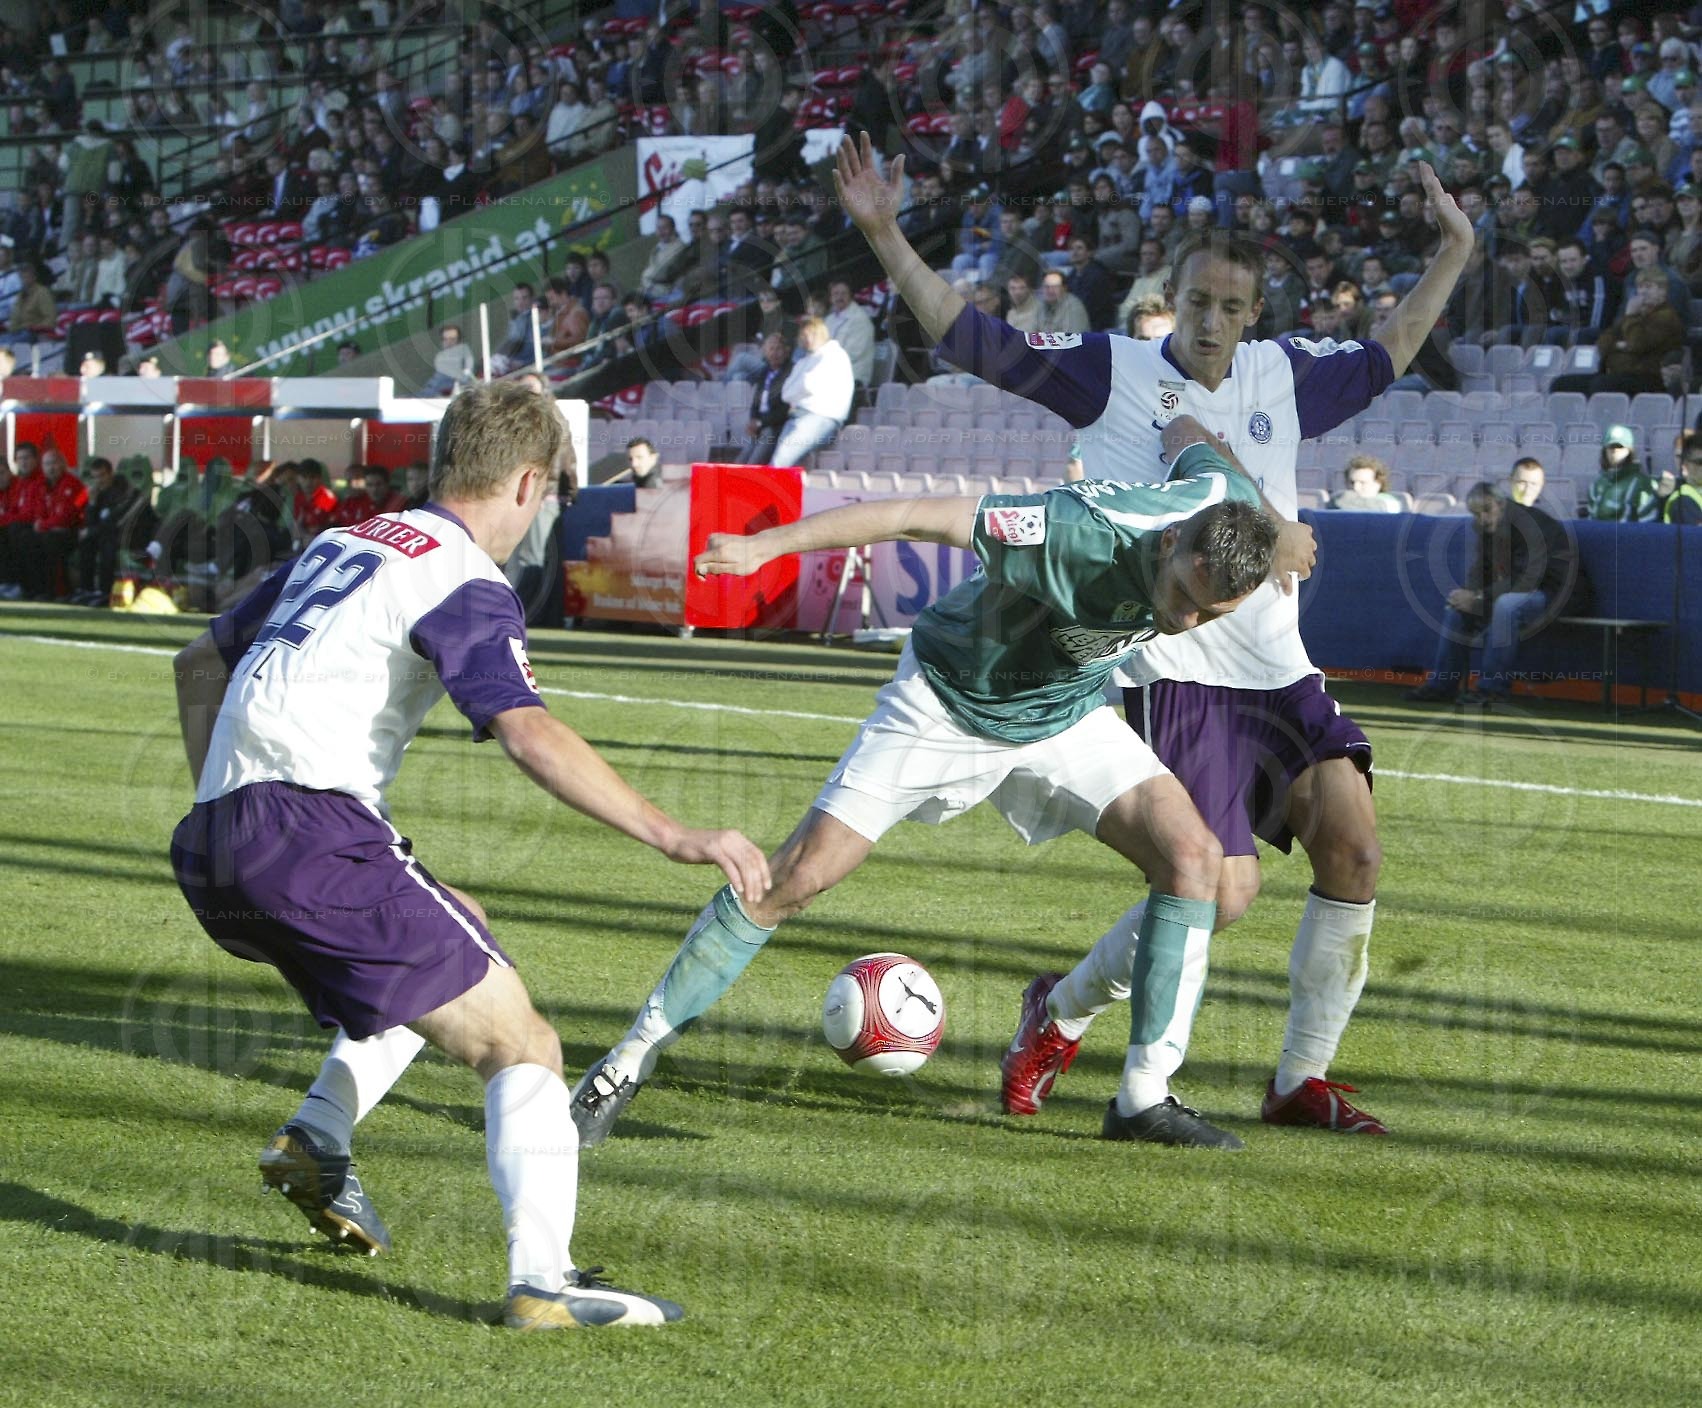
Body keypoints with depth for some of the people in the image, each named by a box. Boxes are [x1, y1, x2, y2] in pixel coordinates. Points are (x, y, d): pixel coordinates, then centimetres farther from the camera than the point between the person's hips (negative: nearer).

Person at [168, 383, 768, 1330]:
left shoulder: (343, 544, 23)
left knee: (452, 940, 30)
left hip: (211, 850, 8)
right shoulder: (468, 584, -3)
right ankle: (543, 1279, -23)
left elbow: (201, 660, 30)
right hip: (315, 828, -8)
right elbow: (528, 732, -19)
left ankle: (319, 1136, 14)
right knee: (518, 1040, -6)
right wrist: (675, 837, -23)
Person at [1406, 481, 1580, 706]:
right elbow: (1479, 571, 6)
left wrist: (1479, 599, -29)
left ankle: (1493, 689, -31)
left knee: (1505, 605, -35)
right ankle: (1442, 686, 3)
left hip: (1550, 591, -9)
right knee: (1458, 607, 1)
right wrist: (1469, 595, -17)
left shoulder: (1528, 526, -26)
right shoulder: (1486, 528, 0)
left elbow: (1525, 580, -30)